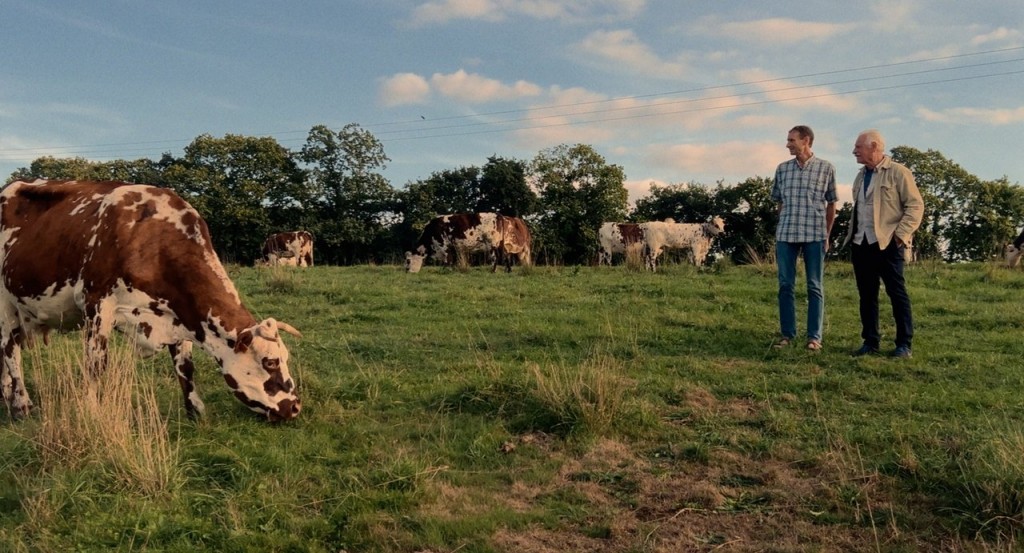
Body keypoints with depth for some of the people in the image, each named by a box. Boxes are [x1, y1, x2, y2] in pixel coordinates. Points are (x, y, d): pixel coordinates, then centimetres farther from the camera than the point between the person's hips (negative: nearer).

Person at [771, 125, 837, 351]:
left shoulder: (826, 168, 2)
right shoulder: (782, 169, 8)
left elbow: (831, 204, 9)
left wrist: (827, 235, 7)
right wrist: (782, 228, 11)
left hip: (815, 235, -2)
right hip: (785, 235, 2)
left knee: (815, 286, 2)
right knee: (786, 285, 3)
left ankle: (814, 336, 7)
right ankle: (787, 333, 11)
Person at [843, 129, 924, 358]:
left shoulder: (898, 172, -4)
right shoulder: (861, 175, 18)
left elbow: (915, 205, -8)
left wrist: (901, 234, -15)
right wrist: (852, 233, 14)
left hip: (887, 243, -7)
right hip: (861, 243, 7)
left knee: (897, 292, -2)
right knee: (866, 294, 8)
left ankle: (904, 344, 4)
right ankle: (870, 342, 14)